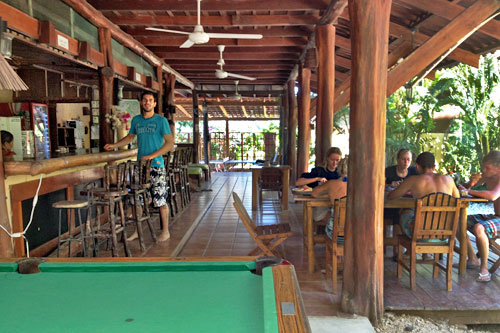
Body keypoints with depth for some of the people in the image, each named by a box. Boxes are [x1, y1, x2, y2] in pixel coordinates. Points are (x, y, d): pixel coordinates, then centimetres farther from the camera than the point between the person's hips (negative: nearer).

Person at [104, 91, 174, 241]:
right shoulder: (136, 120, 10)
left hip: (156, 166, -5)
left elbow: (170, 143, -10)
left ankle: (165, 231, 11)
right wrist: (114, 145, 16)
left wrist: (152, 156, -17)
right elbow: (130, 136, 26)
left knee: (160, 200, -2)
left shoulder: (161, 120, -5)